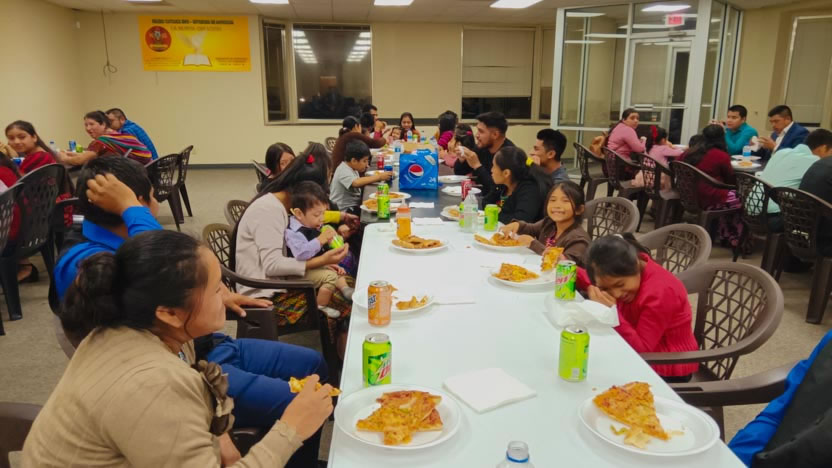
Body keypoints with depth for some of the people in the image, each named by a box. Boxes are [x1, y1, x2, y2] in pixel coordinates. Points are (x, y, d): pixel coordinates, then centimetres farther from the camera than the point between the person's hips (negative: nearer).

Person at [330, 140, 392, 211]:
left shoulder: (352, 168, 11)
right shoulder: (343, 171, -20)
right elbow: (356, 183, -37)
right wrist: (379, 177, -33)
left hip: (353, 206, 9)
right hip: (344, 210, -9)